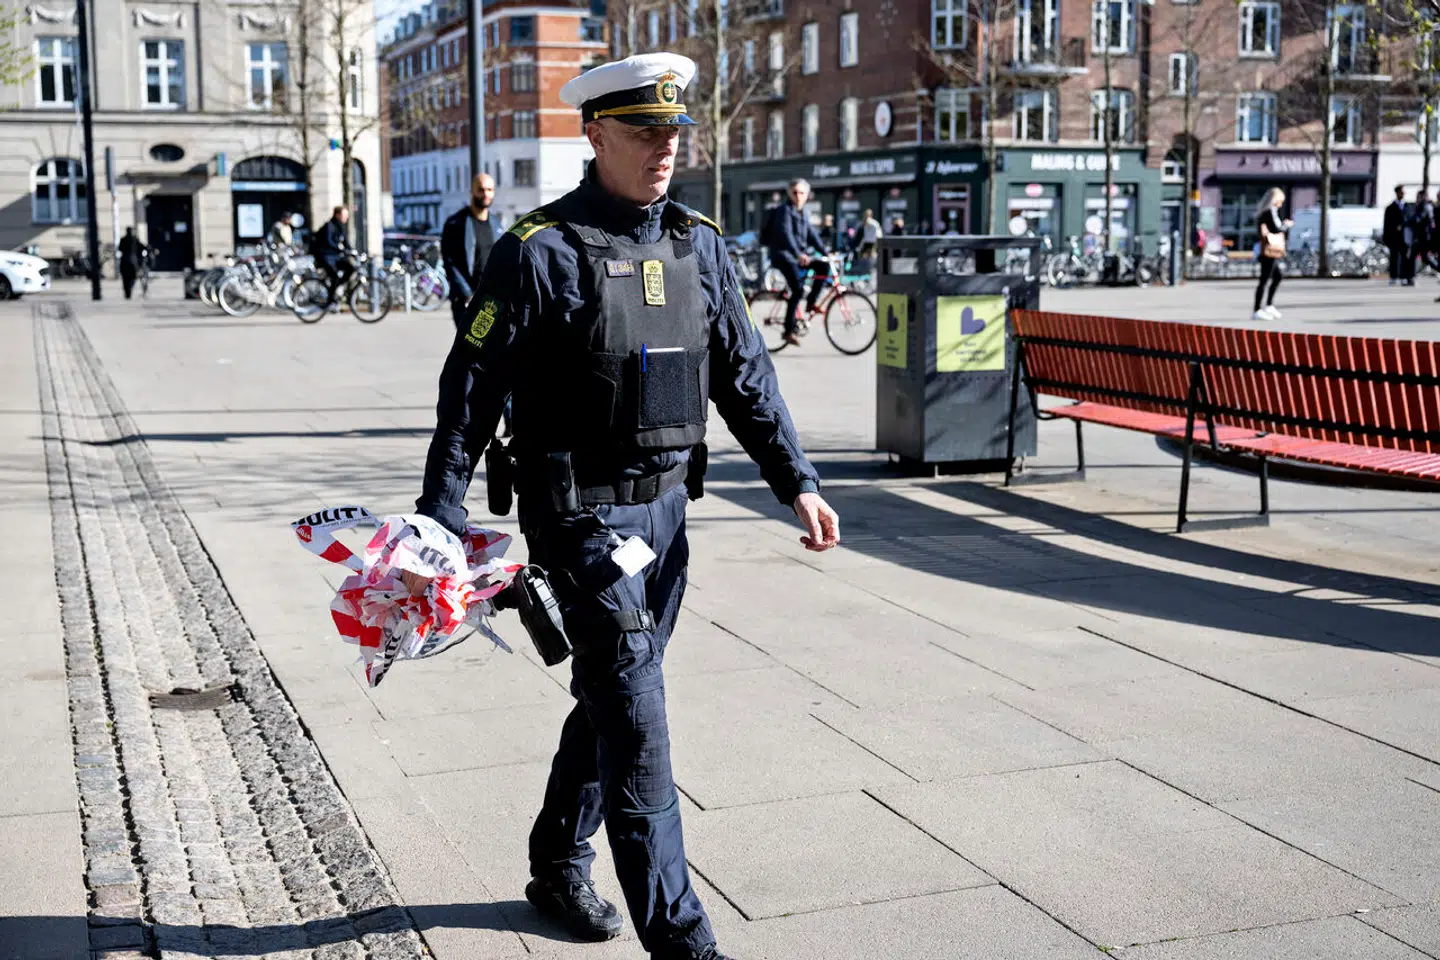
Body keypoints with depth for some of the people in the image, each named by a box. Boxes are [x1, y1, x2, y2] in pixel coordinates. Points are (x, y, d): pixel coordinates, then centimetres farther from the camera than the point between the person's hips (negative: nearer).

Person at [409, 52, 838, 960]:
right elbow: (473, 386, -9)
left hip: (666, 508, 7)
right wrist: (439, 518, -10)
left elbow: (746, 375, 13)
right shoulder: (541, 253, -12)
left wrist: (797, 480, 8)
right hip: (582, 515, -7)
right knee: (635, 720, -8)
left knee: (615, 698, 18)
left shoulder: (698, 244, 7)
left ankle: (560, 869, 37)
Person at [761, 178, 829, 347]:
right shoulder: (785, 210, -11)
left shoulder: (803, 214, 14)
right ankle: (789, 330, -16)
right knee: (798, 290, -20)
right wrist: (798, 254, -39)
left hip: (800, 253, 8)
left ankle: (811, 303, 1)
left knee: (824, 267, -11)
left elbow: (812, 235, 15)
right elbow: (785, 234, -25)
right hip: (783, 254, -8)